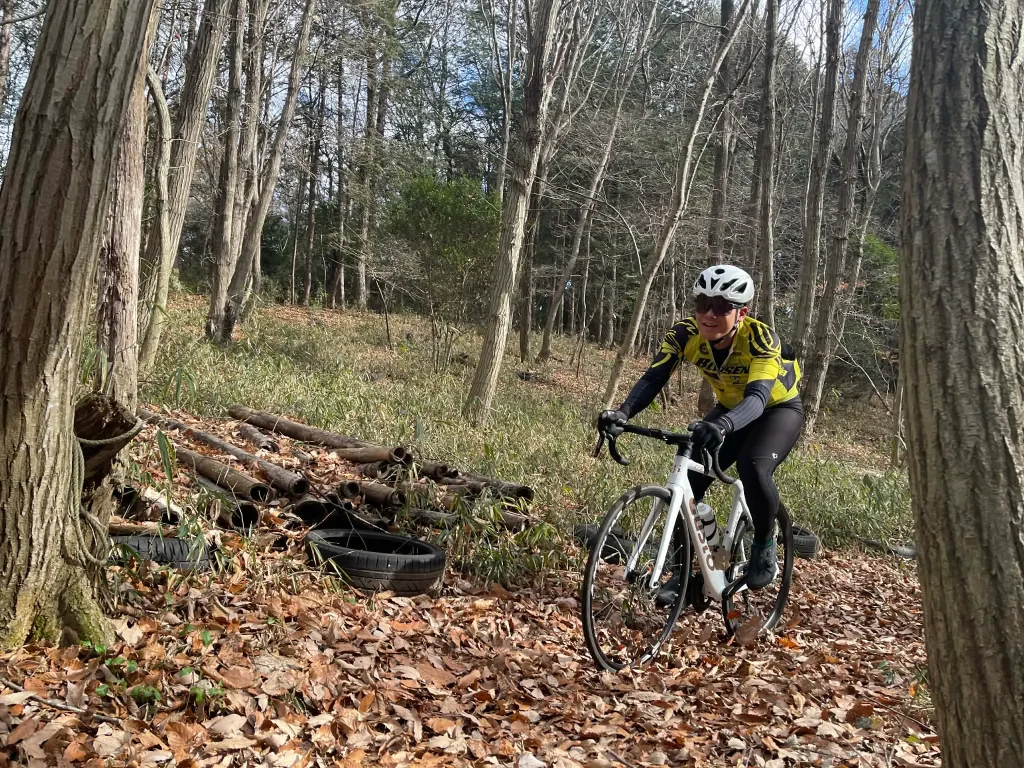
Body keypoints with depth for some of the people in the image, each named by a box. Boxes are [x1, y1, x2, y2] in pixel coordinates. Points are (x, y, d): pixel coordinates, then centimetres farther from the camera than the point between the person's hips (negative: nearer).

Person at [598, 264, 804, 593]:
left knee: (752, 467, -33)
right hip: (731, 410, 4)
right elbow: (653, 378, -30)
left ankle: (764, 545, -5)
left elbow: (758, 395, -47)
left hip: (778, 409, -4)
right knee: (689, 476, -15)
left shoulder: (760, 338, -34)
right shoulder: (685, 334, -23)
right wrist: (623, 412, -50)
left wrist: (722, 426, -68)